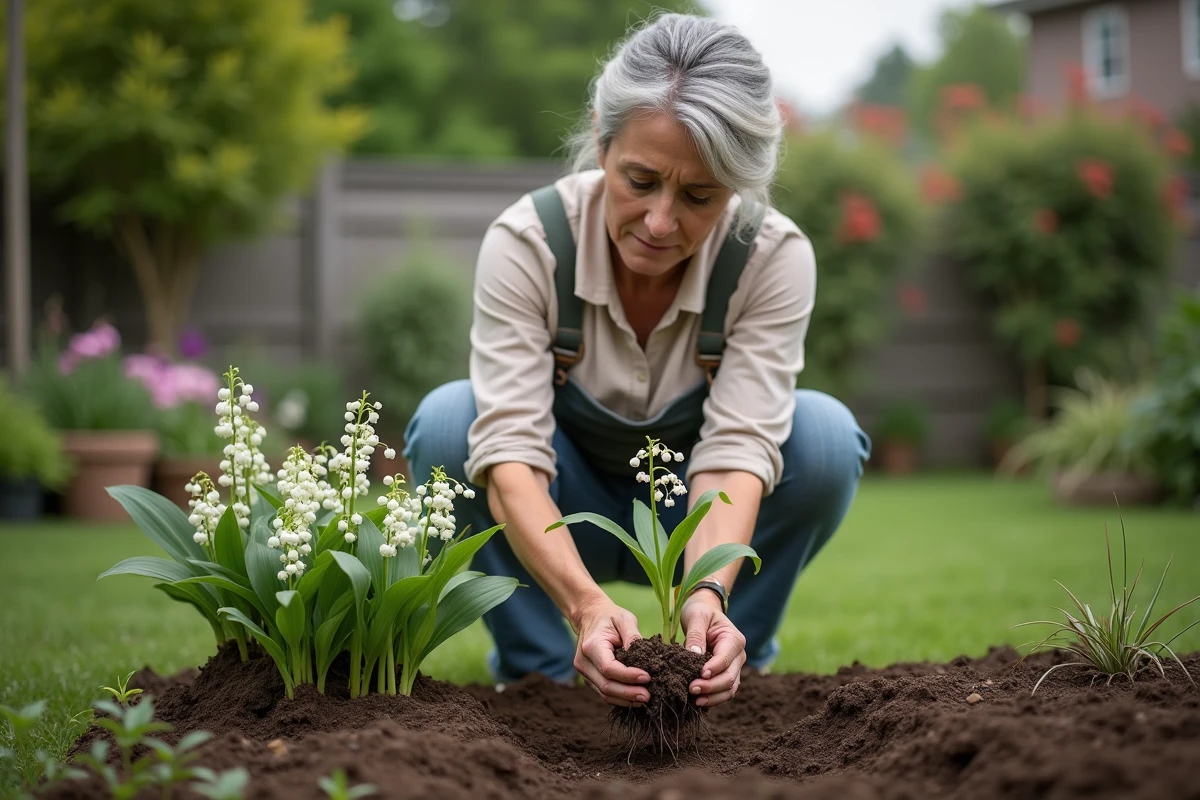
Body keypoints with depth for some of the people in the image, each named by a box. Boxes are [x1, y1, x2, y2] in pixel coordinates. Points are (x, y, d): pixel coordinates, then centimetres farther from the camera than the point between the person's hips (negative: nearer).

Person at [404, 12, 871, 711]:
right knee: (447, 421, -30)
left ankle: (725, 666, -6)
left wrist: (709, 595, -51)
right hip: (562, 525, 0)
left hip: (696, 520, 1)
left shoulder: (775, 256, -24)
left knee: (826, 435, -28)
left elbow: (736, 448, -31)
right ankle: (540, 667, -10)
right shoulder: (527, 242, -28)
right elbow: (510, 454, -35)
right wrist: (586, 604, -53)